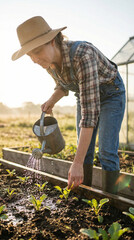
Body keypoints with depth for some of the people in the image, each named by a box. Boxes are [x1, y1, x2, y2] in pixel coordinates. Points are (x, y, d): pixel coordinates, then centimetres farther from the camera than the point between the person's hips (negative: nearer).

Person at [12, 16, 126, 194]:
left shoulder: (82, 55, -40)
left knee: (107, 152, -11)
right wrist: (51, 101, -17)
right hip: (86, 93, 6)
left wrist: (77, 163, -42)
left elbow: (90, 111, -42)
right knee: (84, 150, 4)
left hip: (111, 92, -6)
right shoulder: (49, 61, -17)